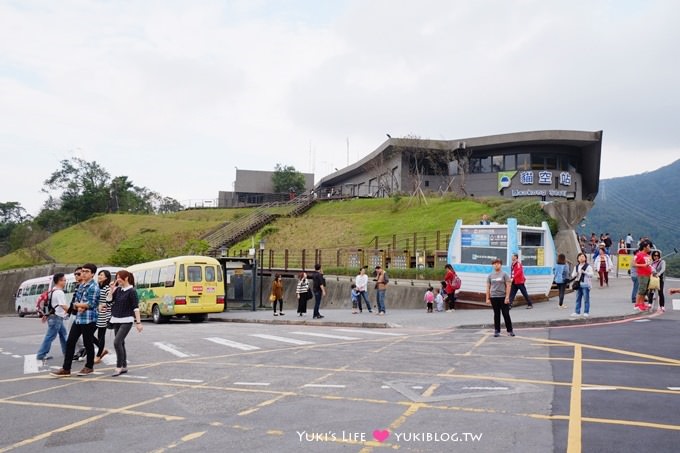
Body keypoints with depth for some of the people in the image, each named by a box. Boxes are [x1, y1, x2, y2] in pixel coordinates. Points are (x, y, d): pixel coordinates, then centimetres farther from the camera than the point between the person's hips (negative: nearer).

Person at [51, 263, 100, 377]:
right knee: (70, 342, 5)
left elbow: (91, 304, -19)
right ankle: (66, 369, 11)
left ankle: (89, 367, 20)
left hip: (89, 320, -8)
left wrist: (77, 304, -4)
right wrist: (79, 306, -8)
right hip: (78, 318, 8)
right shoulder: (81, 285, 14)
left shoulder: (94, 287, -12)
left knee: (88, 343, 4)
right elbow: (76, 302, 15)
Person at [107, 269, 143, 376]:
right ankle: (124, 367, 20)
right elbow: (109, 300, 7)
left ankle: (119, 367, -8)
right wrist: (112, 289, -3)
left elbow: (136, 307, -12)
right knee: (120, 343, 11)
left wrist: (138, 322, -16)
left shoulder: (131, 291, -10)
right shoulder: (118, 289, 8)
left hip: (126, 321, -7)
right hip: (116, 320, 7)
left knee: (117, 342, -16)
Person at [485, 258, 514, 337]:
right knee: (496, 315, 8)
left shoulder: (504, 274, 0)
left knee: (506, 314, 0)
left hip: (503, 297, -2)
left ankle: (510, 331, 9)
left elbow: (508, 286, -4)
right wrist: (487, 298, 5)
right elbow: (488, 287, 10)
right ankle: (497, 331, 13)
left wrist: (507, 297, -11)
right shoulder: (490, 275, 9)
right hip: (494, 297, 3)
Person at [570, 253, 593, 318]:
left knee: (586, 299, -1)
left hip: (585, 284, -5)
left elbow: (591, 274, -13)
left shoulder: (588, 266, -2)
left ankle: (586, 312, 6)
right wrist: (576, 274, -10)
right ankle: (577, 312, 12)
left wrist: (584, 272, -27)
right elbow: (573, 275, 13)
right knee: (578, 299, 7)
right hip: (578, 284, 5)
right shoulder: (576, 267, 14)